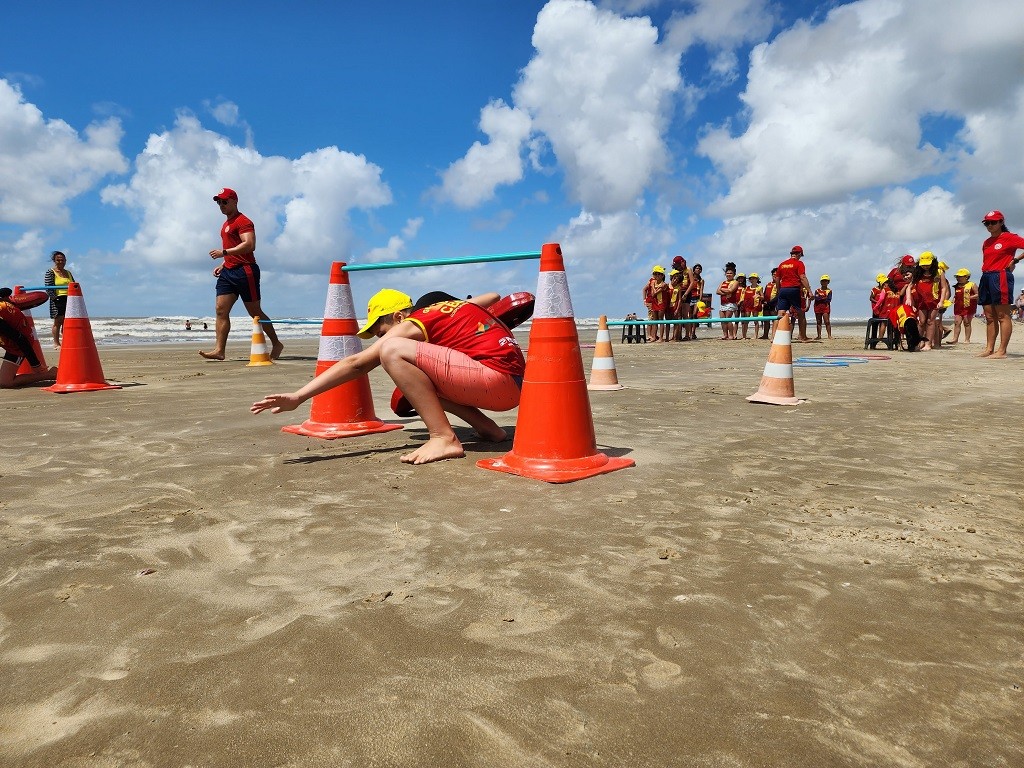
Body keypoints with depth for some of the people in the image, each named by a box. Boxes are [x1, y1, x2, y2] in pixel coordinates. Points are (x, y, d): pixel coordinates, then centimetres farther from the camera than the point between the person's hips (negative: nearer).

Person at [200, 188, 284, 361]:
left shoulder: (243, 221, -7)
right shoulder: (227, 224, 23)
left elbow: (249, 245, -21)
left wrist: (224, 252, -23)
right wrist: (223, 265, 18)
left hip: (245, 271, -9)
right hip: (228, 272, 9)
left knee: (255, 312, -2)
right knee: (221, 310, -4)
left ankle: (276, 344, 12)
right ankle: (219, 349, -9)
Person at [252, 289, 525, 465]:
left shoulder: (412, 325, -2)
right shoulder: (456, 305, 19)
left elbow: (356, 364, -8)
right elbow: (493, 297, 35)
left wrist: (298, 396, -10)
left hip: (499, 380, -10)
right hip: (511, 387, 10)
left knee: (393, 351, -17)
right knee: (414, 376, 24)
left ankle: (444, 439, -18)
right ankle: (486, 427, 17)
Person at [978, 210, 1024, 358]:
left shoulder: (1009, 237, -3)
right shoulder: (986, 242, 18)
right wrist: (985, 275, 12)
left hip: (1000, 277, -8)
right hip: (985, 278, 8)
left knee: (1003, 316, -7)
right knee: (989, 317, 7)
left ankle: (1002, 351, -9)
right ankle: (989, 349, 9)